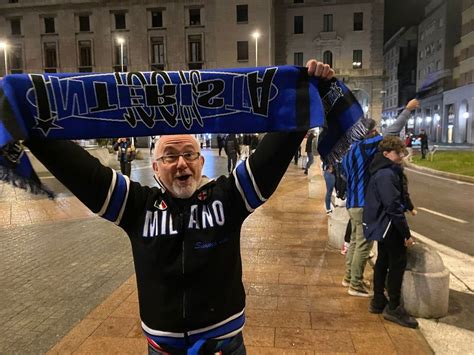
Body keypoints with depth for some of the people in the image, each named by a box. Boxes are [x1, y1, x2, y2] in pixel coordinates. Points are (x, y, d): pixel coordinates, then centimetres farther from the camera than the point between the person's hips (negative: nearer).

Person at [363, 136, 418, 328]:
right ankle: (393, 308, 8)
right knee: (398, 262, -2)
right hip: (389, 226, -10)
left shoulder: (382, 171, 11)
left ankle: (378, 301, 26)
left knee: (383, 260, 16)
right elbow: (393, 207, -24)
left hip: (381, 224, 10)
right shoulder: (387, 175, -21)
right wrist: (406, 233, -20)